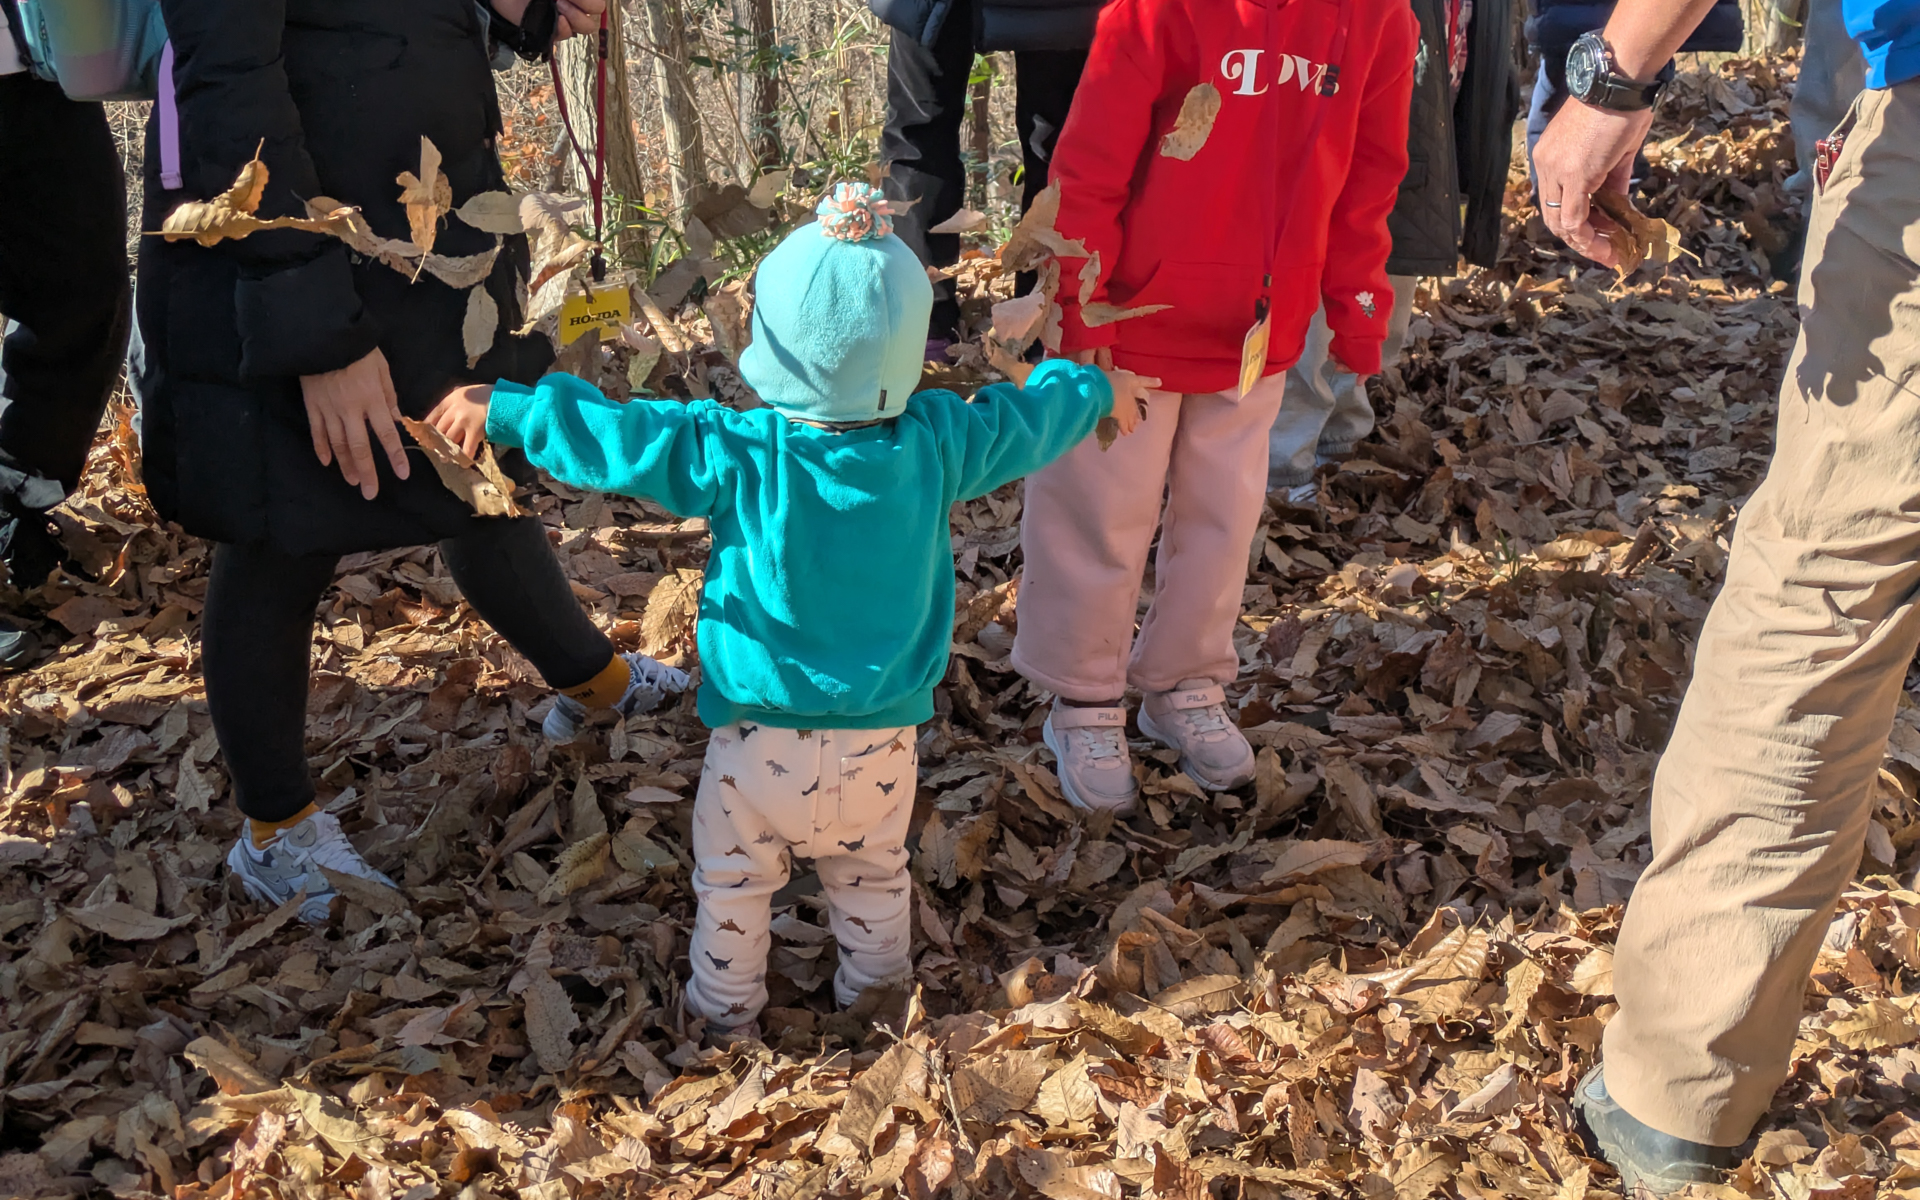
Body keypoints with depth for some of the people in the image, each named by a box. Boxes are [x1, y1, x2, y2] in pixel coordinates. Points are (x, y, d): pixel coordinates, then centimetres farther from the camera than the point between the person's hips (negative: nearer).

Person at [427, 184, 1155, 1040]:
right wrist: (1096, 389, 27)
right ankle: (874, 993, 43)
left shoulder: (736, 455, -18)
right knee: (872, 878, 25)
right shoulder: (937, 445, -10)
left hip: (759, 741, -2)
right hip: (881, 745, 3)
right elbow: (1028, 420, 7)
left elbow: (612, 438, -15)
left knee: (732, 883, 20)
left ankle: (726, 1006, 36)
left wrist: (504, 409, -2)